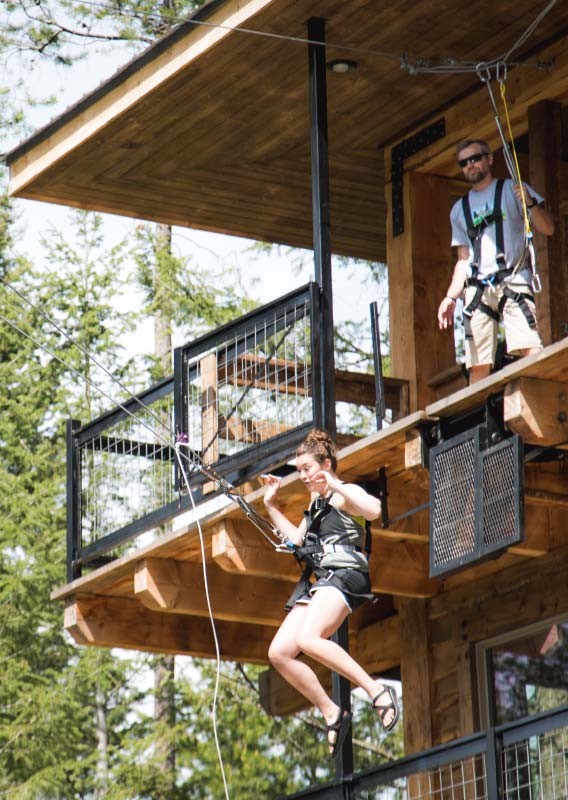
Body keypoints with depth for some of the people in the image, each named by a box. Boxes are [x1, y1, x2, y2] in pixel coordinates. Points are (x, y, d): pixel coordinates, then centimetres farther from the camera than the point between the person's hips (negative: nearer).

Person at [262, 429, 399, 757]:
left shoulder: (344, 495, 0)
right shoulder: (317, 504, 27)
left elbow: (374, 509, -22)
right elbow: (297, 538, 40)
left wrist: (334, 484, -19)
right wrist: (271, 505, 34)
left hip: (344, 574, -9)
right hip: (318, 581, 9)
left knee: (308, 639, -33)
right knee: (279, 653, -5)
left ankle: (378, 690, -32)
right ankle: (333, 715, -1)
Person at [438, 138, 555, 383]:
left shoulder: (512, 189, 13)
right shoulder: (459, 209, 24)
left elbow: (547, 229, 5)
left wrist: (530, 203, -14)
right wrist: (451, 296, 11)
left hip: (513, 280, -4)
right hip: (477, 290, 4)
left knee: (530, 349, -24)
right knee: (478, 366, -5)